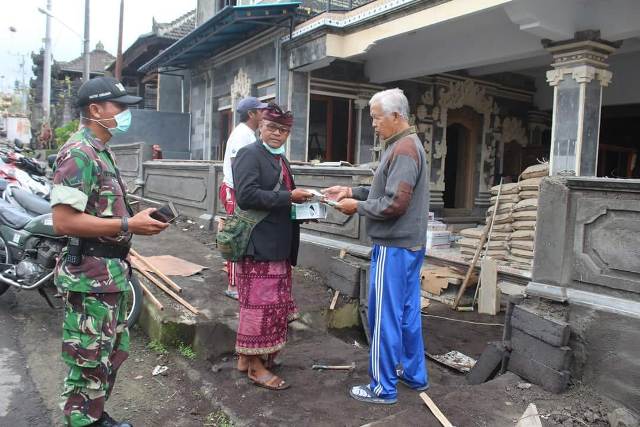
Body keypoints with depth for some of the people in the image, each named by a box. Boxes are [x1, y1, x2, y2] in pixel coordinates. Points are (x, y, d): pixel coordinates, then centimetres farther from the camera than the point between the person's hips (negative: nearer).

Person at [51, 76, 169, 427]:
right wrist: (129, 225, -23)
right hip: (91, 277, -10)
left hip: (113, 272, 10)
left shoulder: (102, 152, 15)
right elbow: (64, 221, -26)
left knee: (112, 355, 21)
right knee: (89, 363, 2)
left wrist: (138, 218, 10)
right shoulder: (78, 153, -17)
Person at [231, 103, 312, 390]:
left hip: (277, 245, 9)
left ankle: (247, 355, 29)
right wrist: (288, 197, -20)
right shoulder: (250, 154, -9)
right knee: (260, 303, -2)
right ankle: (255, 366, 12)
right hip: (258, 244, -9)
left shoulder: (280, 159, 18)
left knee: (273, 302, 15)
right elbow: (246, 195, -22)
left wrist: (298, 198, 6)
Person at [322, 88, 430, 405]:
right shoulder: (404, 145, 15)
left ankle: (383, 388, 11)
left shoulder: (403, 149, -17)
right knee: (407, 312, 18)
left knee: (384, 317, -1)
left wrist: (357, 207, -11)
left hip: (394, 247, -10)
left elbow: (395, 203, -23)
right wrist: (351, 192, 10)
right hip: (408, 244, 10)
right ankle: (414, 374, 31)